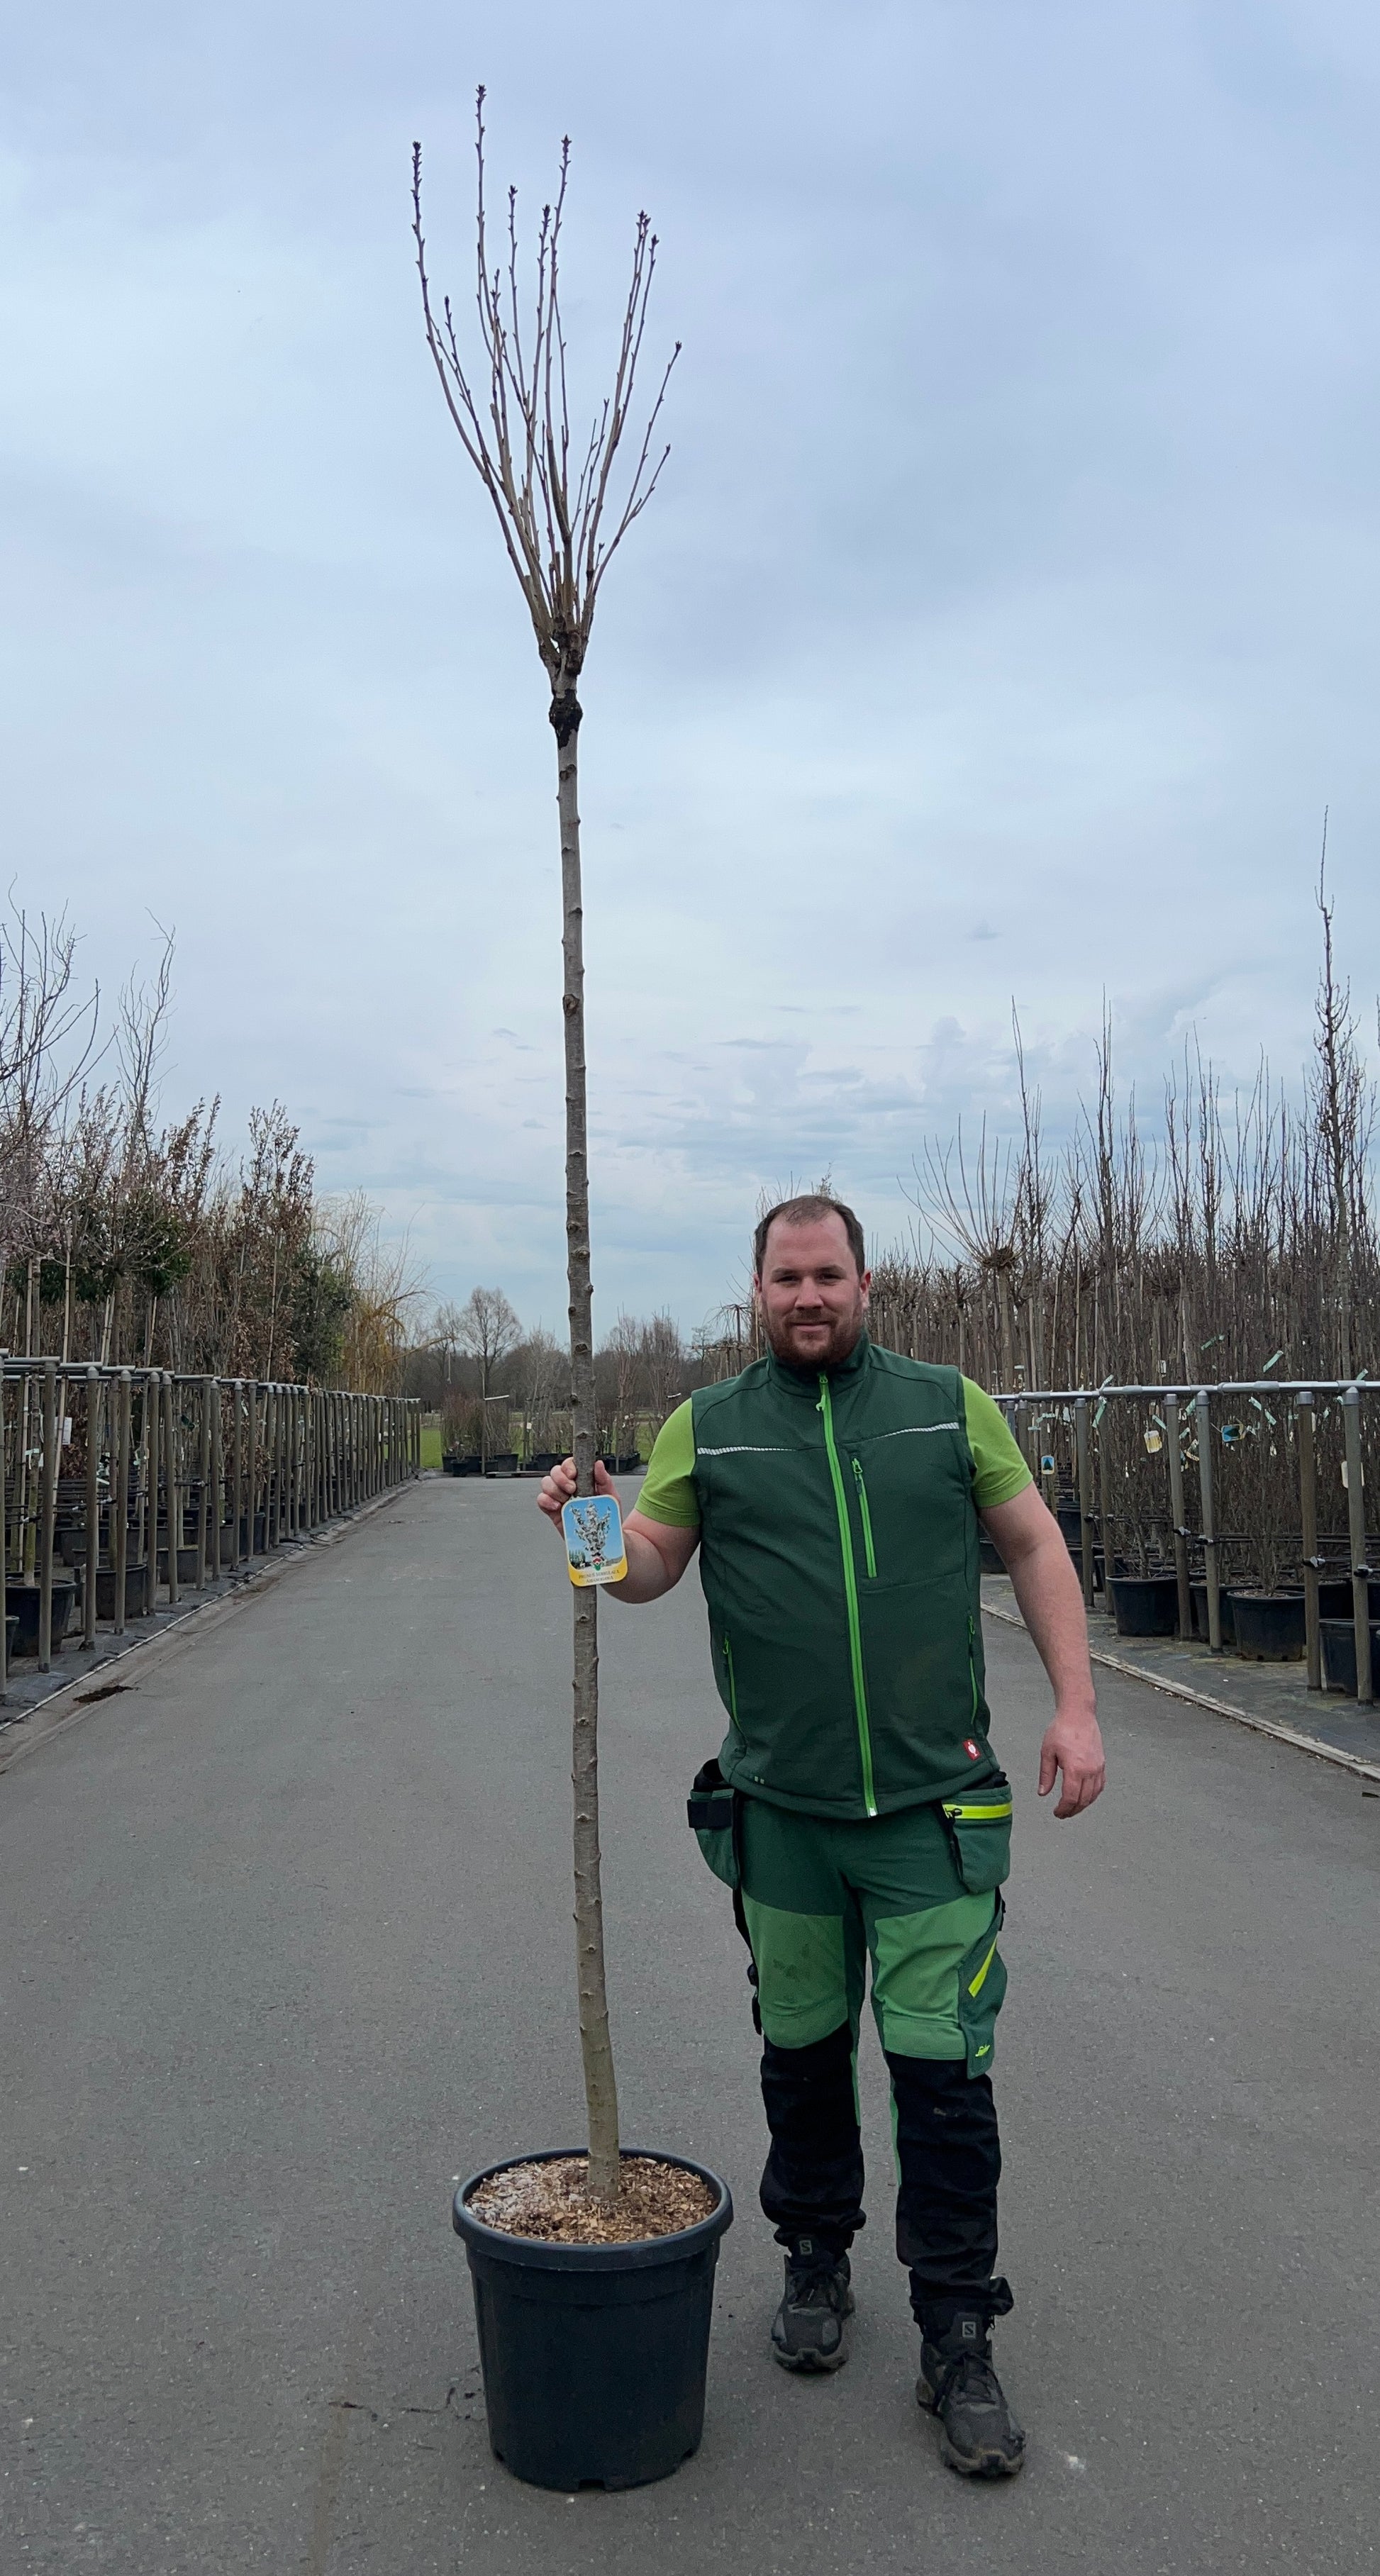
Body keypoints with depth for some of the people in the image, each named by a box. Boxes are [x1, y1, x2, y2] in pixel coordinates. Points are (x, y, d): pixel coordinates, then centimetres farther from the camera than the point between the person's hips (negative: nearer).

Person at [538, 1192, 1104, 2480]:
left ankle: (957, 2339, 16)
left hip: (933, 1807, -1)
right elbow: (649, 1565, 0)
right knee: (803, 2050, 15)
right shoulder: (707, 1427, 4)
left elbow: (1035, 1547, 6)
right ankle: (815, 2262, 38)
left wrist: (1075, 1706, -1)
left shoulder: (949, 1406, 3)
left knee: (943, 2070, 0)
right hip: (780, 1809, 1)